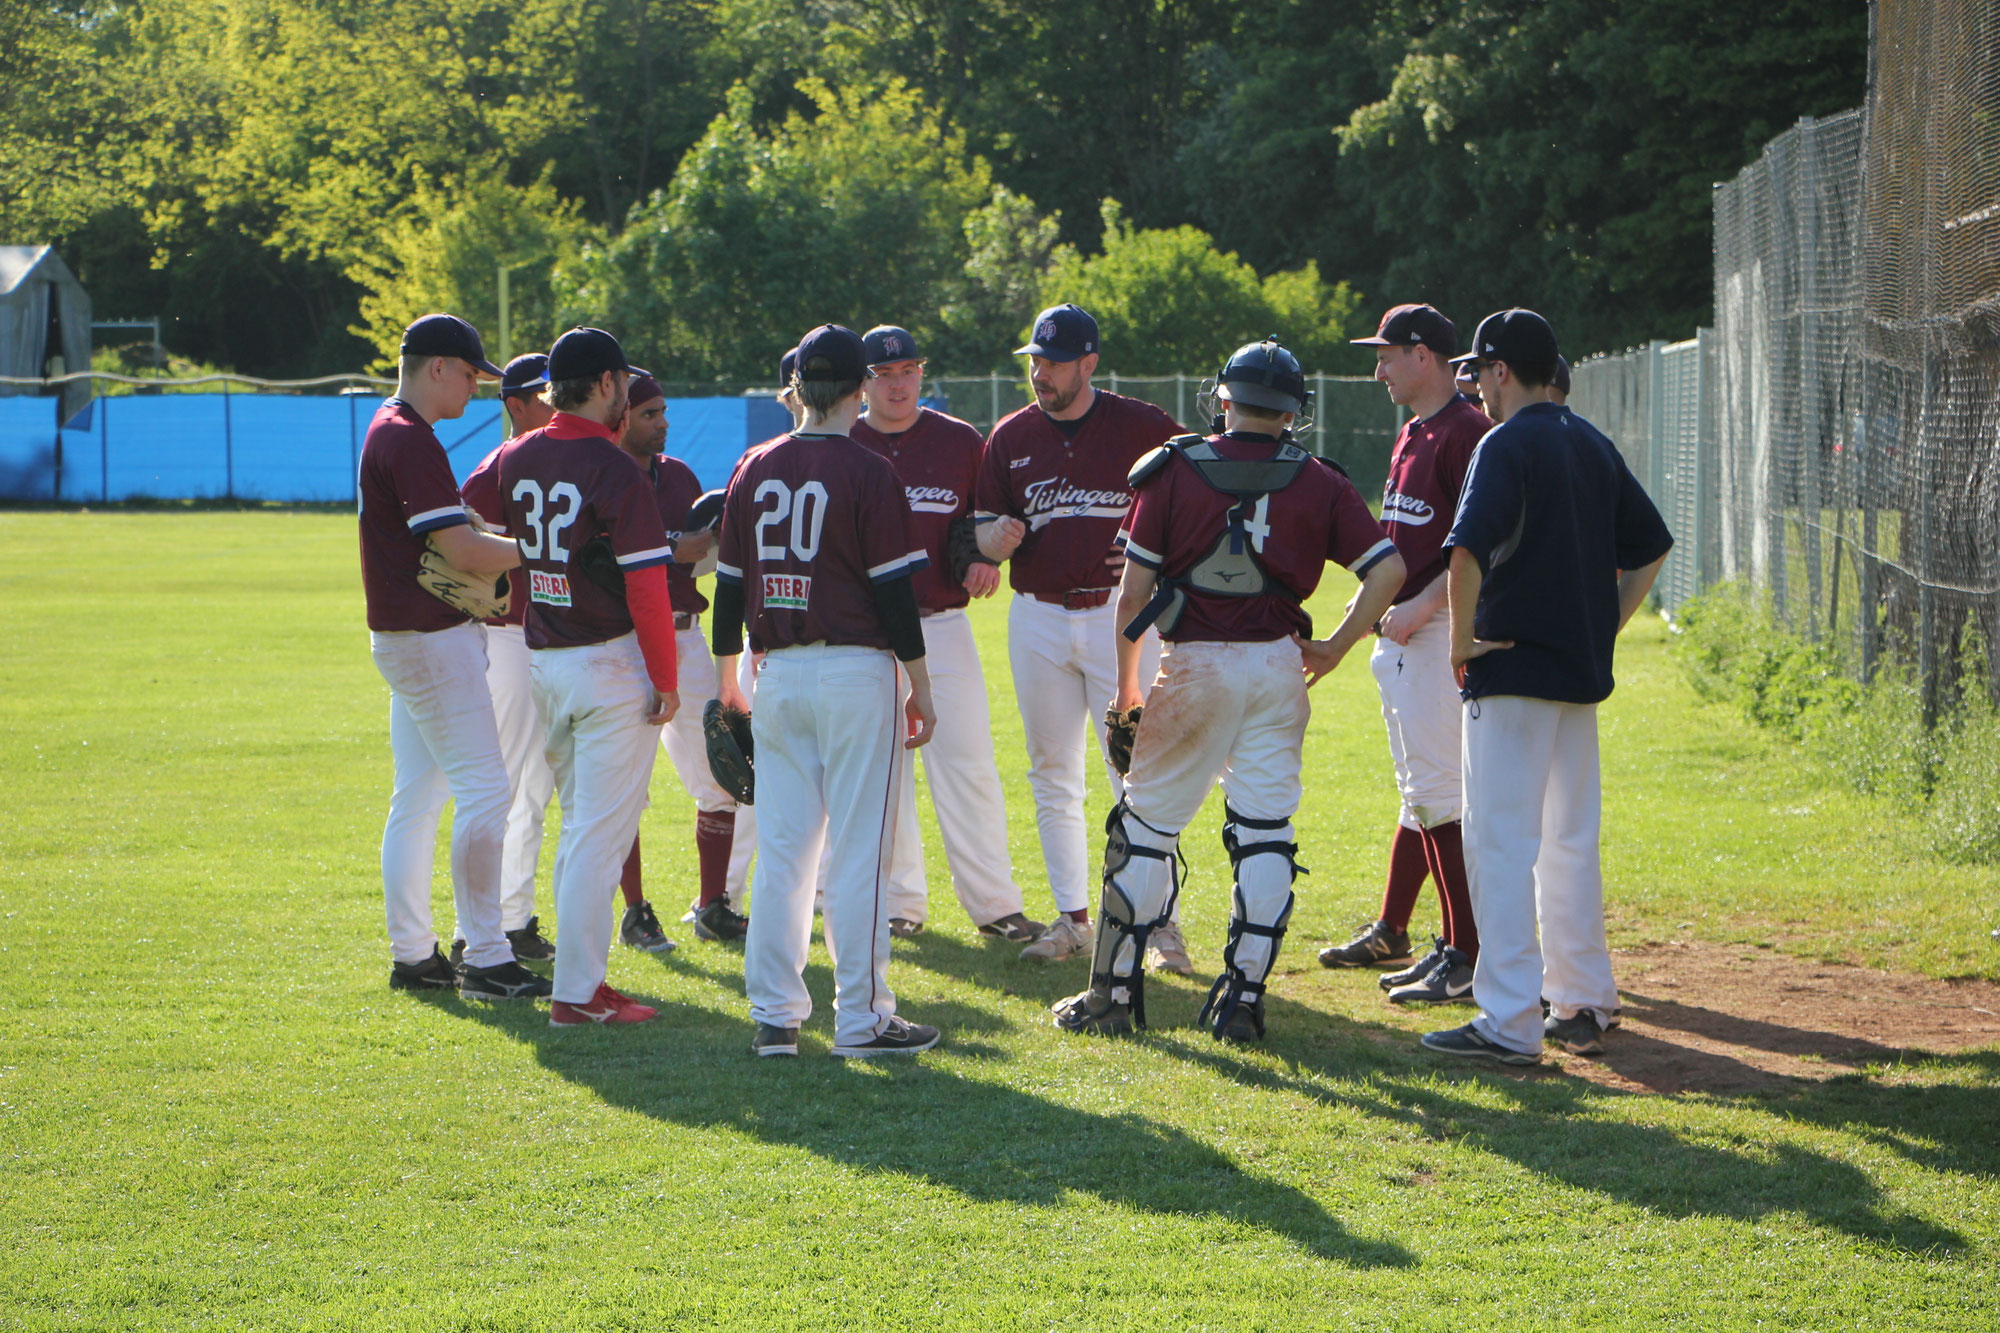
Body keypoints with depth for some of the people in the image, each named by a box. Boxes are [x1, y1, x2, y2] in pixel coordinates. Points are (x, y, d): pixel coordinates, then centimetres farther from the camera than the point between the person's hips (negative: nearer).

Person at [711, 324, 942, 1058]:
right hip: (855, 671, -5)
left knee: (781, 848, 9)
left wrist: (727, 675, 20)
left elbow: (730, 582, 10)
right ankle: (861, 1018, 0)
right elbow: (894, 590, -10)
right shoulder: (867, 473, -9)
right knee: (857, 851, -2)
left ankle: (773, 1014, 10)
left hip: (777, 674, 5)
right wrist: (920, 687, -3)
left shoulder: (754, 470, 6)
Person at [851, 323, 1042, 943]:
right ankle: (900, 904, 14)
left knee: (967, 763, -4)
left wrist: (983, 556, -8)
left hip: (942, 626, -1)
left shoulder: (961, 443, 4)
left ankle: (993, 903, 1)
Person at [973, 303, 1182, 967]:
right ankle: (1071, 917, 17)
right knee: (1052, 776, 8)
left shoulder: (1142, 427, -3)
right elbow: (983, 533, 10)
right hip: (1037, 619, 4)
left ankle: (1160, 920, -3)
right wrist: (998, 537, -14)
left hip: (1121, 614, -4)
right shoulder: (1011, 438, 7)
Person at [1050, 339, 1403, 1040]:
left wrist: (1125, 684, 7)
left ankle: (1113, 995, 9)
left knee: (1145, 824, 8)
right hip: (1278, 667, 2)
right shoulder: (1317, 483, 2)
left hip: (1195, 665, -1)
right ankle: (1242, 1000, 2)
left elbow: (1133, 589, -3)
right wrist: (1335, 646, 4)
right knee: (1265, 834, 6)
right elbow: (1388, 568, -5)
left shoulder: (1174, 469, -2)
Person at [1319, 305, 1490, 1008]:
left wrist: (1420, 608, -22)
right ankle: (1391, 932, 27)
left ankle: (1468, 956, -11)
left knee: (1438, 792, -11)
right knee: (1419, 788, 18)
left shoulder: (1468, 432, -15)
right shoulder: (1411, 435, 17)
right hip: (1400, 633, 10)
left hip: (1441, 633, -10)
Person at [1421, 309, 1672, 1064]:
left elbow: (1467, 550, -26)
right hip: (1583, 672, 8)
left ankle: (1509, 1024, -10)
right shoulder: (1592, 444, 13)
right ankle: (1583, 1005, 22)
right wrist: (1607, 624, 17)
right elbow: (1651, 546, 20)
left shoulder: (1507, 446, -12)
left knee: (1501, 844, -7)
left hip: (1513, 671, -8)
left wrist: (1462, 640, -15)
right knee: (1571, 842, 17)